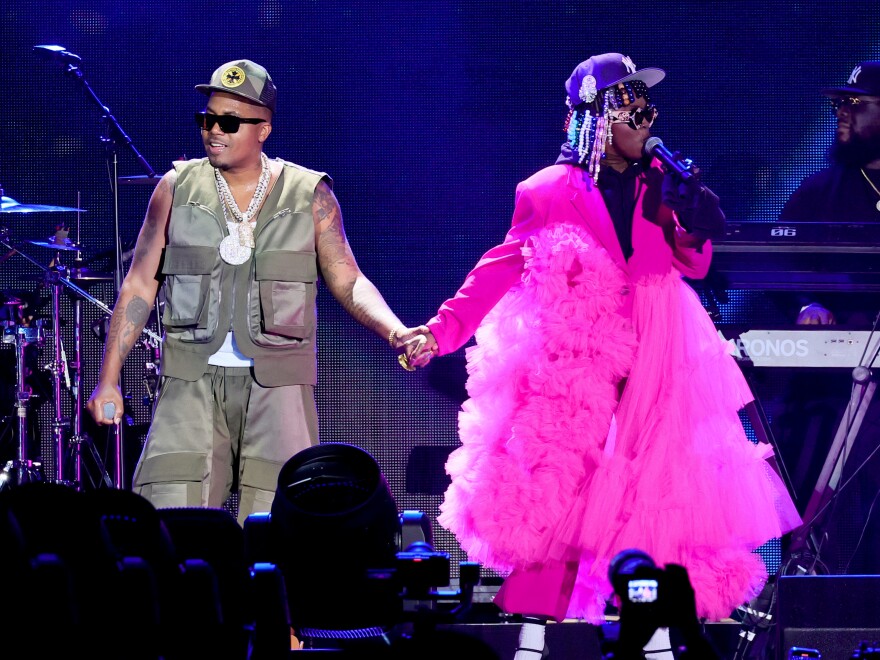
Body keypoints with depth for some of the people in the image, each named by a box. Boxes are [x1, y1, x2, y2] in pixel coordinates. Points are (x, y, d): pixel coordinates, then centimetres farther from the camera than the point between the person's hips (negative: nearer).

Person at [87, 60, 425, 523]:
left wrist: (396, 332, -15)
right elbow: (140, 285, 10)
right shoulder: (178, 188, 7)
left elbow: (348, 281, 4)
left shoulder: (308, 195, 5)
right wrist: (108, 378, 5)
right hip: (193, 381, 1)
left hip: (278, 384, 0)